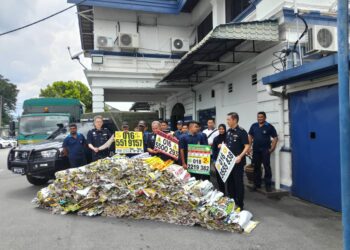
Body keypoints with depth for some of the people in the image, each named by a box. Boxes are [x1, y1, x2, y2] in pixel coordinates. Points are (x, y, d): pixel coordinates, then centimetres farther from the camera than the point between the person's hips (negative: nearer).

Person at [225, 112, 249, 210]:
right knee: (229, 181, 15)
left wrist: (240, 156, -29)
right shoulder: (228, 131, 9)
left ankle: (240, 205, 13)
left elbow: (247, 146, -17)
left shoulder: (241, 131, -13)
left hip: (238, 162, -7)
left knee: (238, 182, 1)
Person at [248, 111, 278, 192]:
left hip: (265, 150, -4)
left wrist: (272, 148, -9)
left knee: (267, 167, 1)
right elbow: (250, 136, 12)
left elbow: (275, 138, -4)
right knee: (256, 167, 11)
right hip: (255, 150, 4)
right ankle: (257, 184, 23)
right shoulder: (254, 126, 5)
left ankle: (268, 185, 10)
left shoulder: (269, 126, -6)